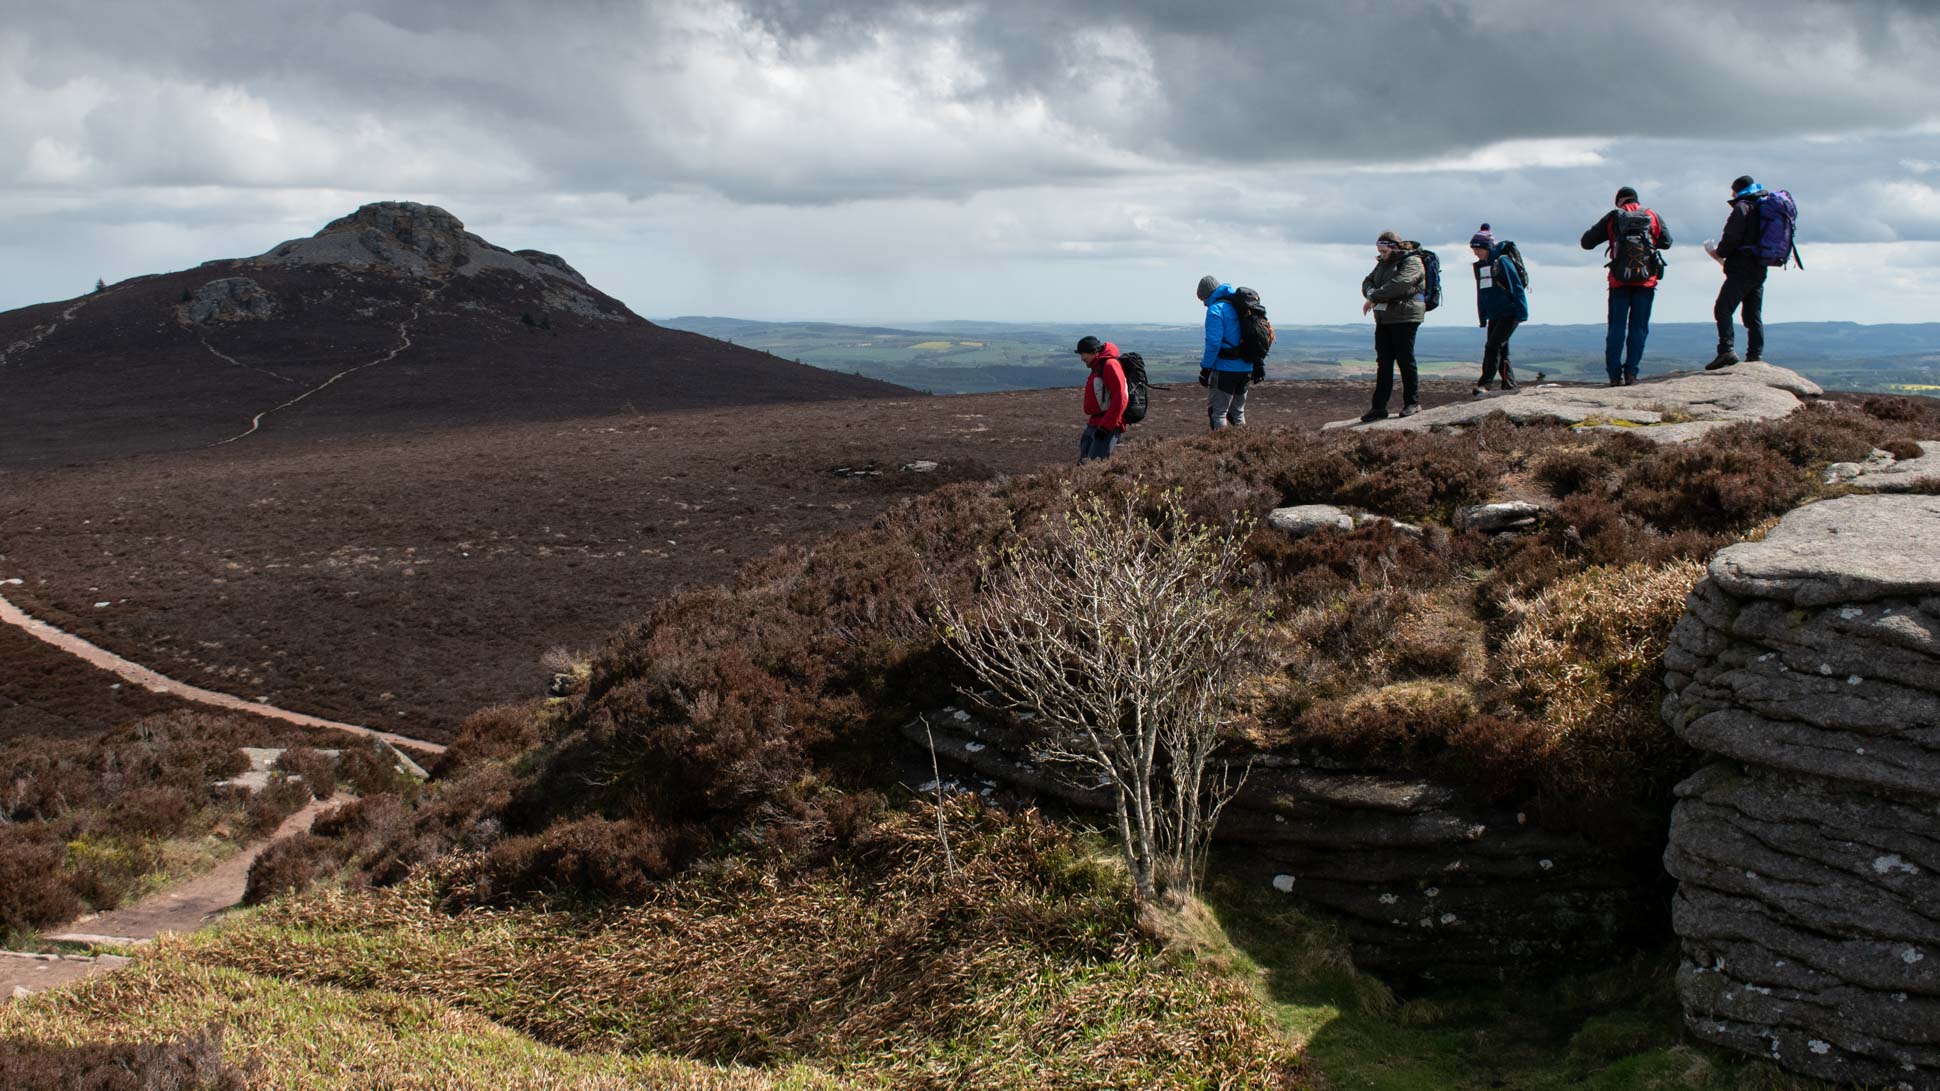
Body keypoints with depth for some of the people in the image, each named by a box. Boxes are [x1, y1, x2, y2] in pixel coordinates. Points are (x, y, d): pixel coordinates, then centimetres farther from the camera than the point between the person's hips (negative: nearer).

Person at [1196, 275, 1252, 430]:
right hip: (1245, 369, 8)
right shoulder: (1239, 307, 14)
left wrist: (1205, 368, -15)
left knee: (1217, 413, -3)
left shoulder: (1216, 309, -10)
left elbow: (1213, 343, -19)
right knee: (1238, 413, 18)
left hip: (1224, 370, -8)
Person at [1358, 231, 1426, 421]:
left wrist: (1374, 297, -17)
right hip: (1383, 318, 7)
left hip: (1404, 317, -7)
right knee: (1384, 363, 5)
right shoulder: (1383, 263, 20)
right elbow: (1368, 281, 14)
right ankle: (1379, 407, 5)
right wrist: (1371, 292, -10)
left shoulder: (1412, 262, -7)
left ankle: (1413, 402, 6)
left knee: (1405, 360, -4)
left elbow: (1398, 284, -21)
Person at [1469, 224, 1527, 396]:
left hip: (1509, 313, -8)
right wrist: (1482, 317, 18)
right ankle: (1510, 386, 17)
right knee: (1501, 351, 10)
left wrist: (1522, 313, -16)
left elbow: (1517, 287, -13)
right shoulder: (1480, 266, 12)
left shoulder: (1502, 261, -11)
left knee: (1493, 346, -17)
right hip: (1494, 315, 8)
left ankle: (1484, 384, -22)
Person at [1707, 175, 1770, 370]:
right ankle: (1756, 355, 7)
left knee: (1723, 309, -11)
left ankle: (1726, 351, -24)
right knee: (1754, 315, 11)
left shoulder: (1743, 207, -7)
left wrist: (1720, 253, 1)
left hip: (1741, 269, -9)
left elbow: (1732, 237, -17)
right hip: (1760, 271, 9)